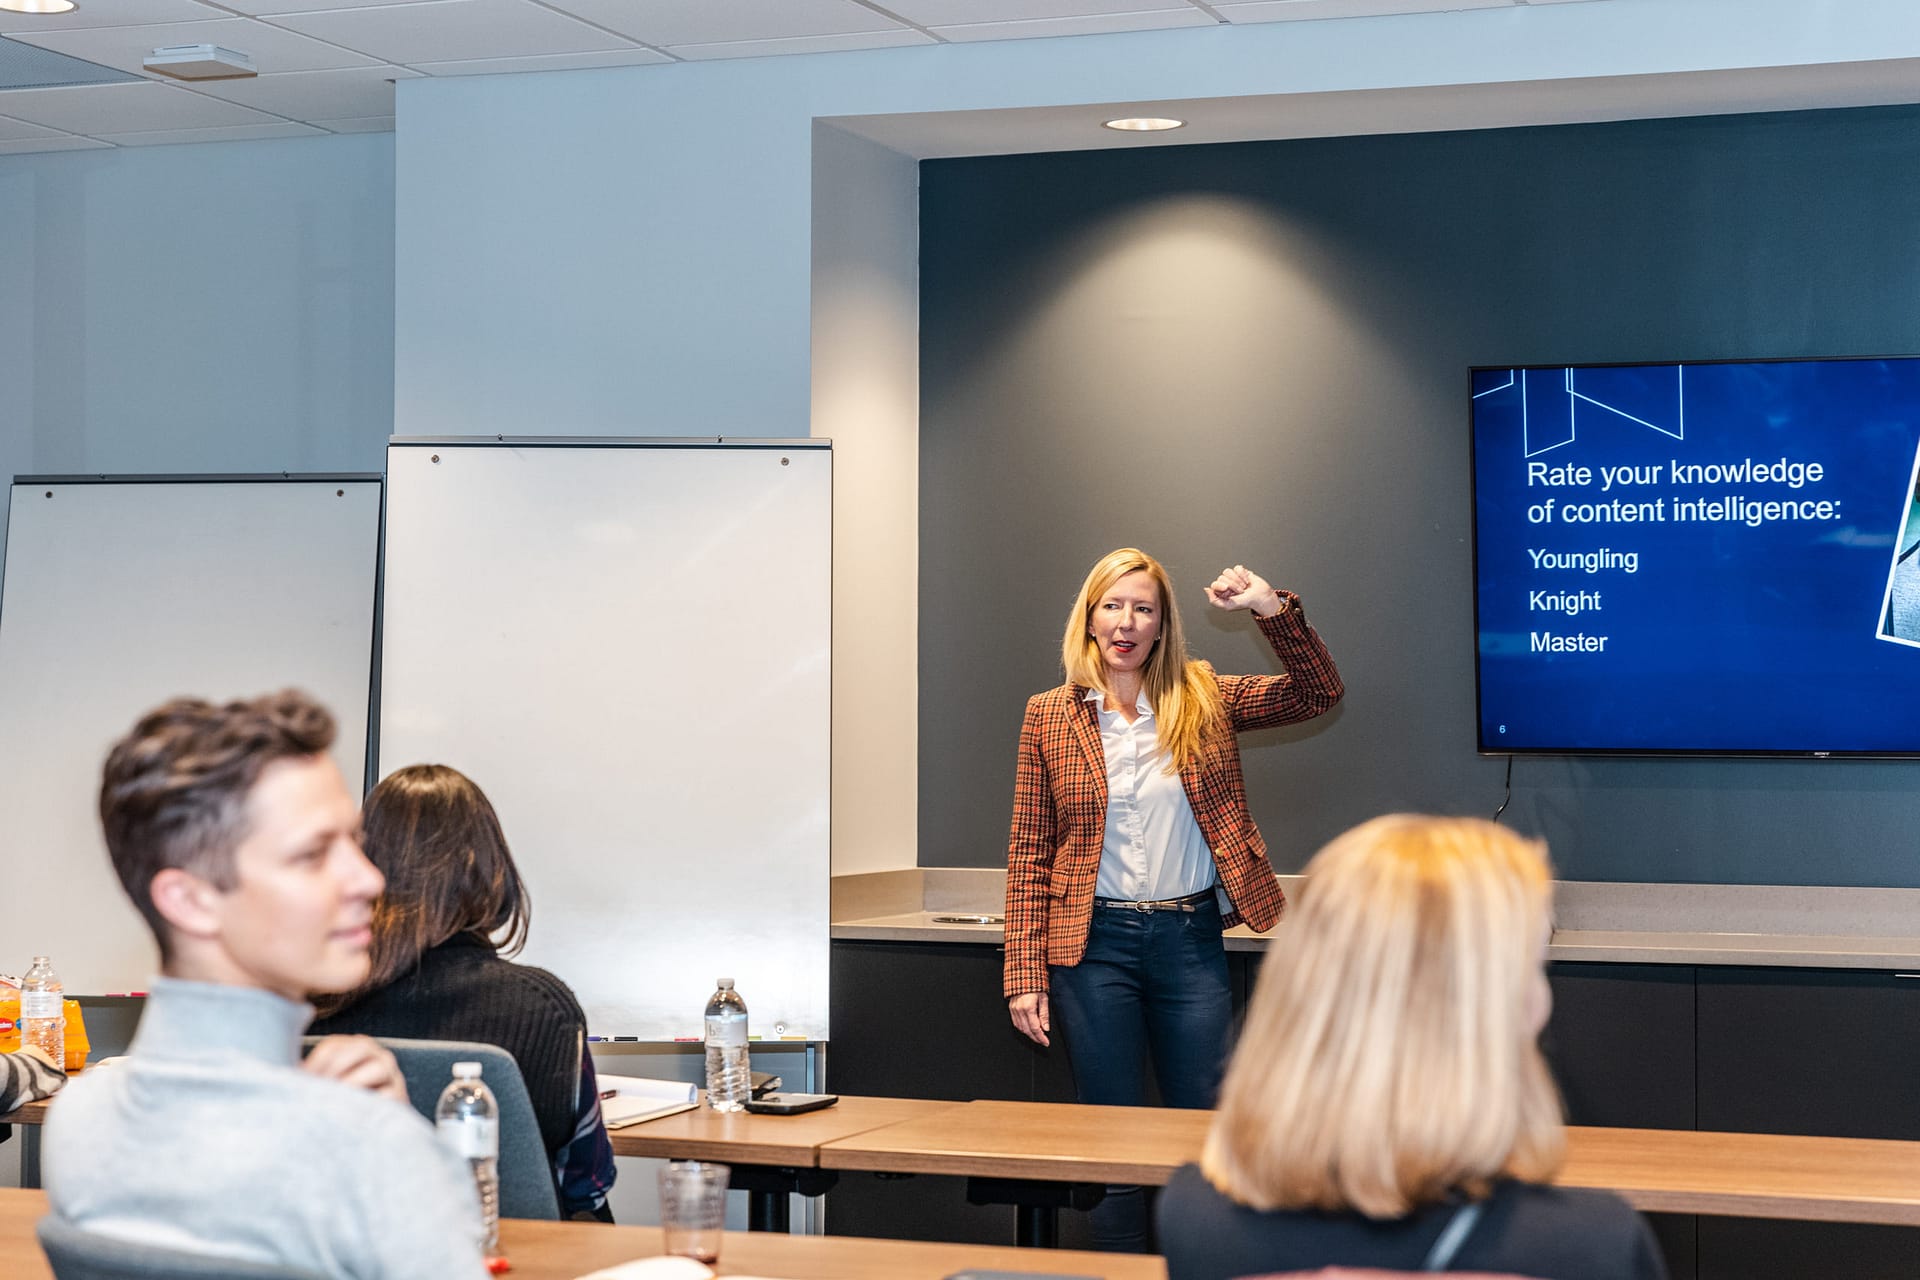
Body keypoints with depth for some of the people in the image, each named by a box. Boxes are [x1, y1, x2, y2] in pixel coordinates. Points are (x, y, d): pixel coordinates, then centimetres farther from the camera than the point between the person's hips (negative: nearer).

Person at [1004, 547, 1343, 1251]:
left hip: (1190, 940, 1)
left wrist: (1274, 610, -17)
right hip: (1094, 944, -1)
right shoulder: (1050, 716, 2)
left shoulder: (1202, 699, 4)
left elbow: (1317, 693, -2)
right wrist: (1025, 977, -3)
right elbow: (1029, 856, 2)